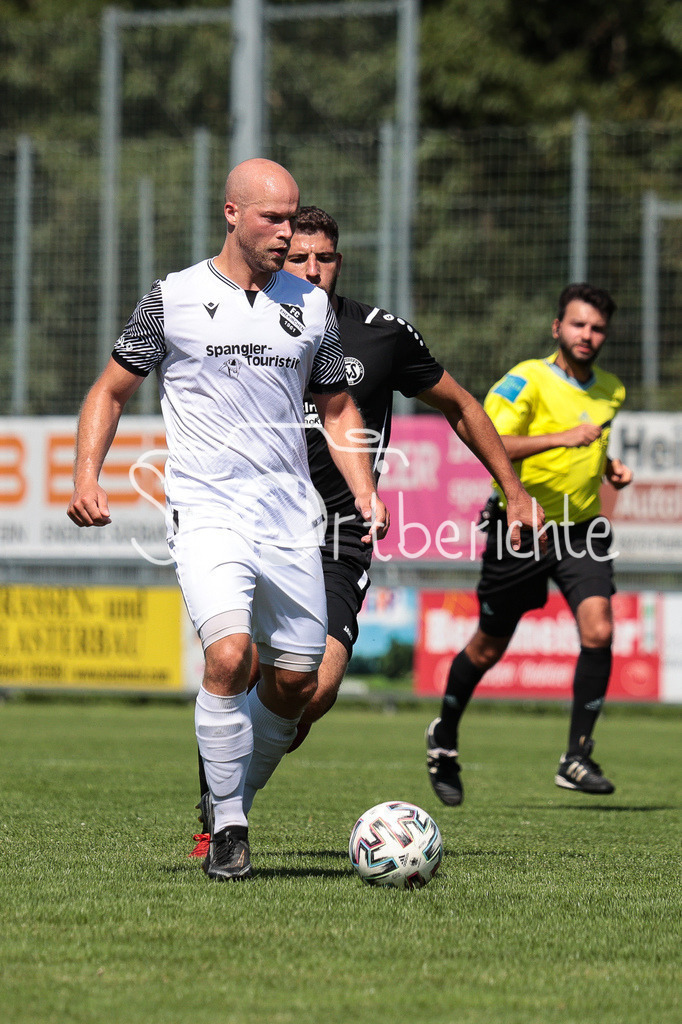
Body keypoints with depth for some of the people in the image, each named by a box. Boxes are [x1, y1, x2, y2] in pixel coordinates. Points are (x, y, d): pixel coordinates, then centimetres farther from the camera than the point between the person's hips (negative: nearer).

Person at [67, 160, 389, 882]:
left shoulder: (311, 306, 11)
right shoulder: (173, 299, 1)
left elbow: (336, 409, 20)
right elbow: (111, 390, 9)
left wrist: (366, 494, 7)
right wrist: (86, 472, -7)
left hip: (290, 516, 4)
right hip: (206, 512, -4)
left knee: (295, 680, 2)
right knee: (229, 653, -24)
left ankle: (230, 803, 26)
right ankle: (228, 831, -12)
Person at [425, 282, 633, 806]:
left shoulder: (611, 390, 7)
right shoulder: (528, 380, -13)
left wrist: (609, 466, 6)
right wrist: (561, 438, -37)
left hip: (581, 528, 4)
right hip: (520, 528, -4)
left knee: (598, 630, -18)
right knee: (490, 647, 9)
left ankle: (577, 757, -11)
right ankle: (444, 739, 34)